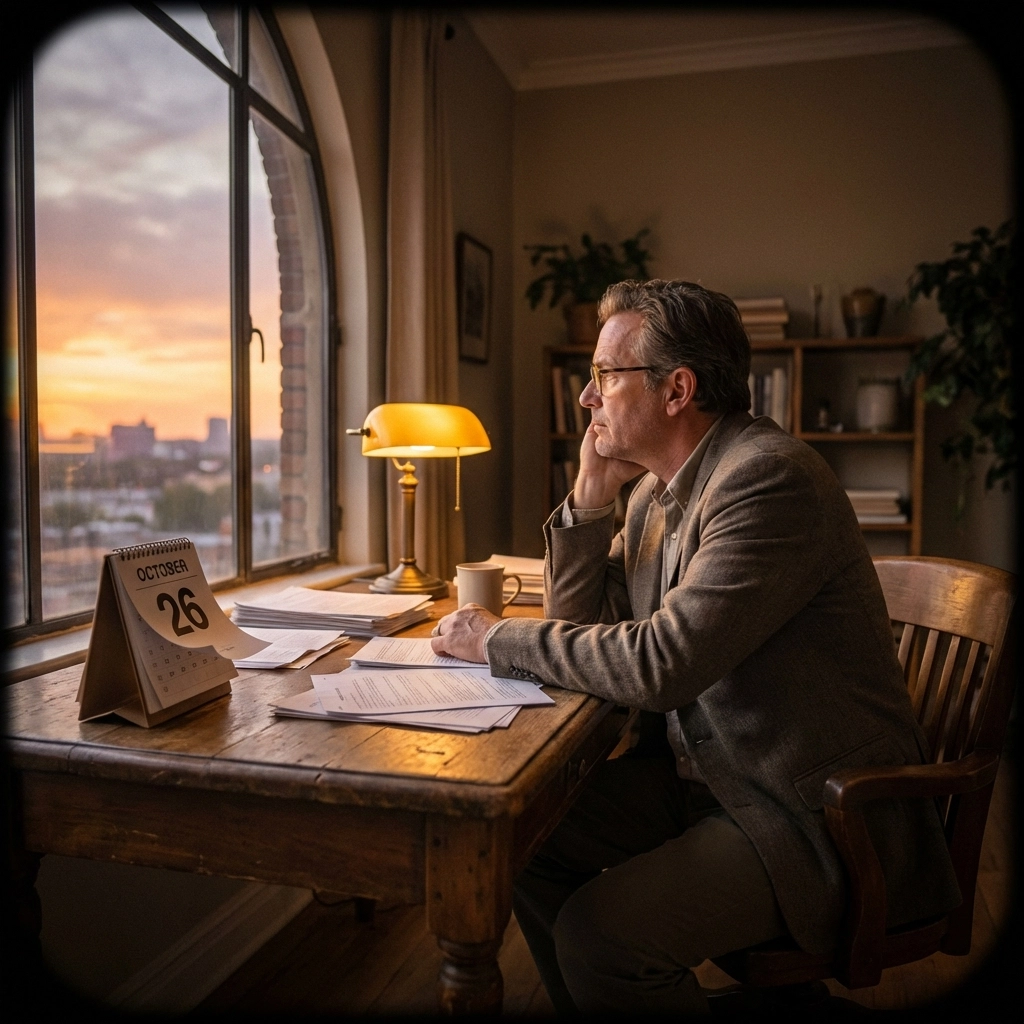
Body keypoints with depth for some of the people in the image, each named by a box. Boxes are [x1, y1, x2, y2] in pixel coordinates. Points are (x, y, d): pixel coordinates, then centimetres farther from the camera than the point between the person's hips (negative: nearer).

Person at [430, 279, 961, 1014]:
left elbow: (661, 663, -29)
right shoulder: (658, 490, 6)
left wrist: (497, 640, -17)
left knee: (599, 933, -22)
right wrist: (591, 495, -4)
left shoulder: (769, 477, -23)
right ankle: (589, 997, 23)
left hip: (816, 809, -8)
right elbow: (581, 623, 9)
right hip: (702, 768, 9)